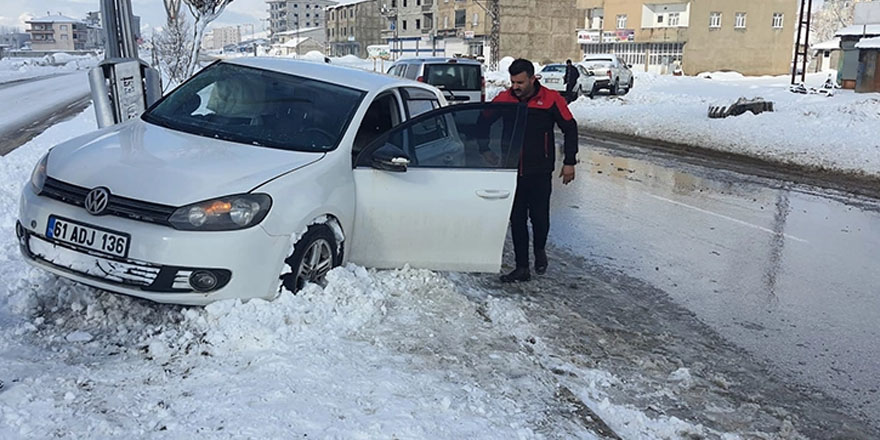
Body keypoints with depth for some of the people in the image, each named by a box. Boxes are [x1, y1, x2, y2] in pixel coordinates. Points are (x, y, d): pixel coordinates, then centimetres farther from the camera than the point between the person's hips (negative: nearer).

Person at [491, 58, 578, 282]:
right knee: (517, 220, 5)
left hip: (540, 173, -2)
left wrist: (569, 162, 1)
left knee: (539, 216, 0)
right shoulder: (503, 99, -1)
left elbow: (570, 128, 3)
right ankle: (522, 268, 15)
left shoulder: (550, 99, -7)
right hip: (512, 172, 3)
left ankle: (540, 250, 33)